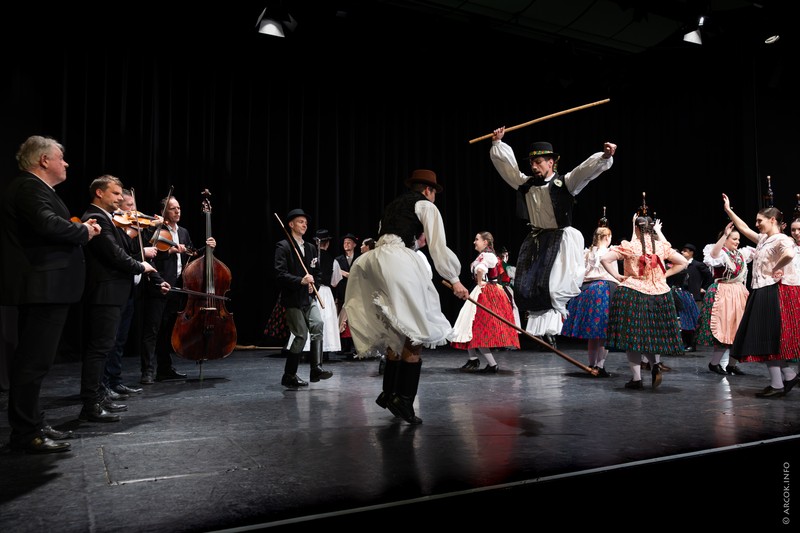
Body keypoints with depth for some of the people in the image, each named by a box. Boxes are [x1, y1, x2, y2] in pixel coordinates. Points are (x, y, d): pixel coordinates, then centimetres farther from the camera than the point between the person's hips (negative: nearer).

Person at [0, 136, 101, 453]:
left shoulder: (30, 187, 19)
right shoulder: (30, 187, -13)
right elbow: (48, 224, -30)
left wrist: (79, 230, 9)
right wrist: (84, 231, -14)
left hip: (39, 288, 11)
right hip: (43, 288, -11)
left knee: (30, 359, 16)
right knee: (34, 360, -5)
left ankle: (33, 425, 27)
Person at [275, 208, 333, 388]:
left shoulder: (311, 248, 16)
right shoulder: (283, 246, -6)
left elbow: (318, 273, 22)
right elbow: (280, 273, -16)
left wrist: (314, 285, 3)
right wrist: (301, 281, -26)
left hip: (309, 298, 6)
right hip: (292, 299, -6)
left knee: (318, 326, -13)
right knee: (301, 334, -6)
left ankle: (316, 369, -10)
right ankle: (289, 376, 9)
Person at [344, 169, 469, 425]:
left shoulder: (393, 205, 30)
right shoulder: (426, 206, 9)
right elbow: (438, 247, 1)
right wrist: (454, 280, 7)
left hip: (377, 260, 8)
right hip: (399, 262, -8)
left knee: (398, 331, 15)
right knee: (417, 330, -6)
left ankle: (389, 392, 16)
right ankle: (403, 399, -9)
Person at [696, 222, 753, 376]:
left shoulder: (741, 253, 14)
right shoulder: (719, 252, -6)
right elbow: (713, 254, -29)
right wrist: (725, 235, -34)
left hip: (739, 294, 7)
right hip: (722, 294, -7)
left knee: (736, 329, 8)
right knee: (722, 329, -7)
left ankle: (732, 364, 16)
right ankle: (714, 363, 4)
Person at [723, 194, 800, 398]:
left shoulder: (781, 239, -13)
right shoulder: (762, 239, 14)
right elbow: (743, 228, 25)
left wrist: (777, 268, -21)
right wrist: (728, 210, 26)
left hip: (774, 293, -9)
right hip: (762, 293, 9)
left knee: (769, 339, -6)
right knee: (765, 339, 11)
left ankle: (777, 385, 1)